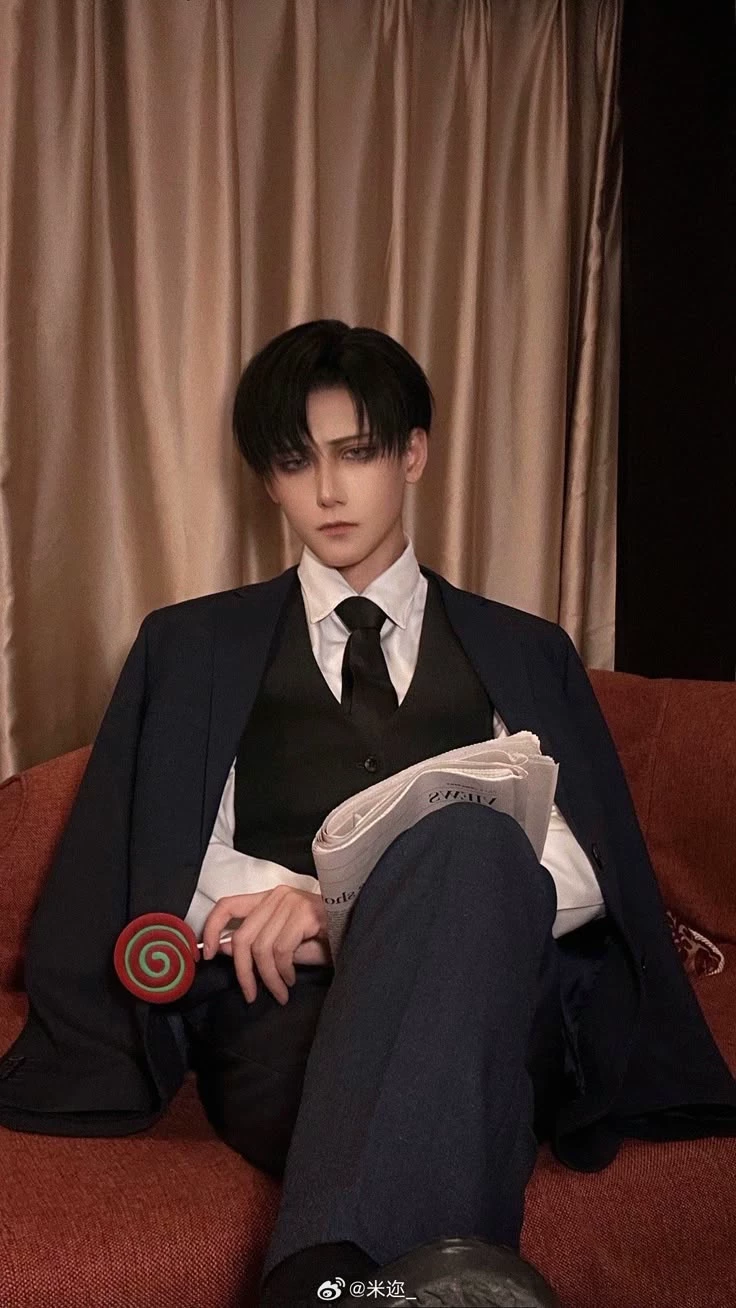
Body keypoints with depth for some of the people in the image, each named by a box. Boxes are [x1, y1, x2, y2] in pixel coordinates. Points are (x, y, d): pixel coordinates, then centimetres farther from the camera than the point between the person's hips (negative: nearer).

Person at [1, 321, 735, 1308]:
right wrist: (295, 901, -13)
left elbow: (587, 868, 6)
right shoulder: (195, 647, 22)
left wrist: (351, 909, -12)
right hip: (286, 1016, -1)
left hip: (493, 1019, 2)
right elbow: (178, 867, 11)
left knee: (470, 836, -37)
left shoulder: (523, 653, 21)